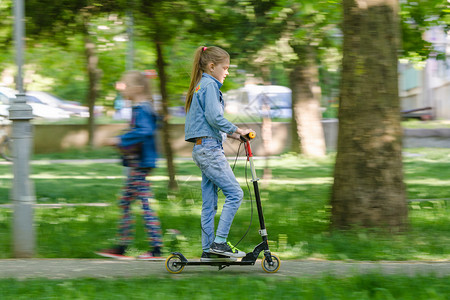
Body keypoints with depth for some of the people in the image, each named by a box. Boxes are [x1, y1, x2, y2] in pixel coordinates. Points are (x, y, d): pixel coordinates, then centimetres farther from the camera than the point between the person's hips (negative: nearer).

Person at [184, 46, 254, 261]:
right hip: (210, 149, -10)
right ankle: (220, 242, -13)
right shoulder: (209, 85, -9)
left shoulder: (201, 86, 22)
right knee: (235, 193, -11)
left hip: (202, 149, 10)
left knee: (209, 202, 8)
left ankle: (208, 250, 8)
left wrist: (230, 134, 16)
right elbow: (214, 117, -19)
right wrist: (237, 130, -11)